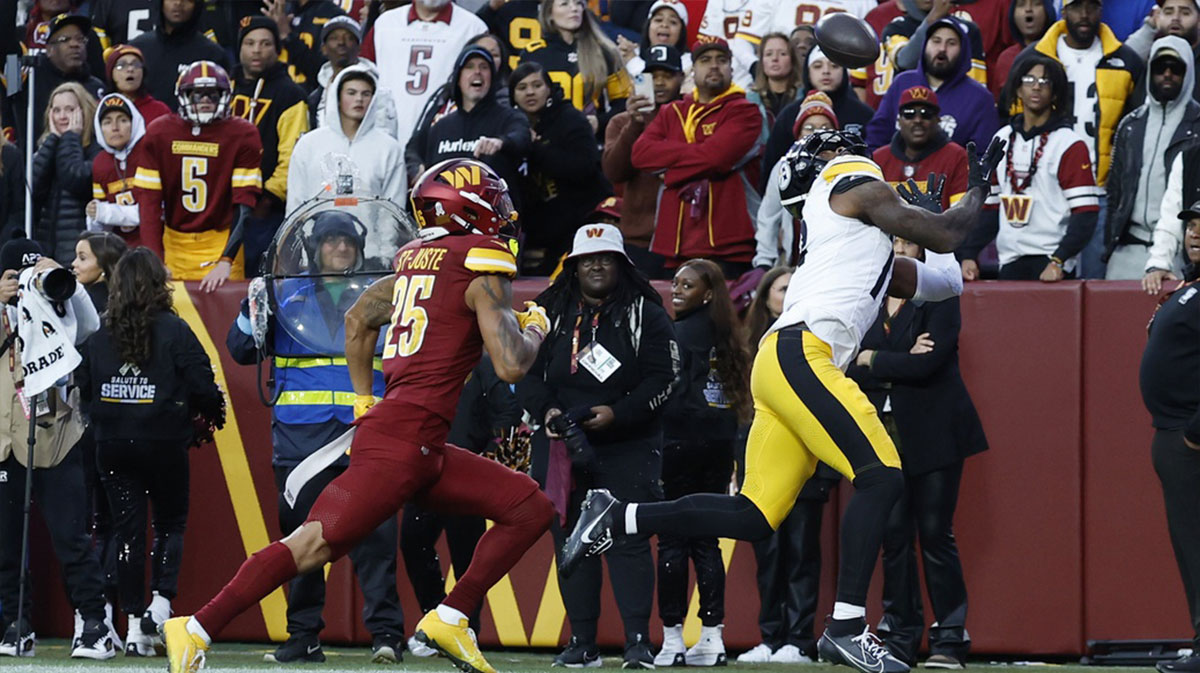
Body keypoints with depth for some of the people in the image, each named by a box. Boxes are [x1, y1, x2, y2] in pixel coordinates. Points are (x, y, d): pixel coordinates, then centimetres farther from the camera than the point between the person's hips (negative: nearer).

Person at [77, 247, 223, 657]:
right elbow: (202, 384, -11)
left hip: (113, 447, 3)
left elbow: (84, 389, 5)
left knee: (126, 530, 7)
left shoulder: (100, 335, 1)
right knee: (171, 523, 13)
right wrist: (211, 417, 8)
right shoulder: (173, 331, -10)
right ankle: (161, 601, -7)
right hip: (164, 443, -3)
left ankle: (134, 623, 5)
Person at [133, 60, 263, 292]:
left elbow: (244, 206, -14)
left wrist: (226, 262, -26)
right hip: (174, 244, 2)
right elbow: (148, 199, -6)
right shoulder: (159, 133, -2)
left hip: (221, 244, -2)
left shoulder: (242, 135, -8)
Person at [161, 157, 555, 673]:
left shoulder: (418, 259, 17)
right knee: (316, 544, -12)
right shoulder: (481, 267, -8)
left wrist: (364, 401, 33)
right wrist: (534, 328, 6)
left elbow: (357, 319, 29)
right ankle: (196, 631, -11)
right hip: (404, 439, -10)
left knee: (530, 509, 10)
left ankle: (450, 619, 7)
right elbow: (510, 365, -14)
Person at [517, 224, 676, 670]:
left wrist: (617, 413, -16)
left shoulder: (646, 316, 3)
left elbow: (661, 380, -3)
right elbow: (527, 374, 9)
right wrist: (546, 411, -11)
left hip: (629, 447, -3)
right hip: (563, 448, 3)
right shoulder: (550, 314, 11)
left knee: (628, 541, -10)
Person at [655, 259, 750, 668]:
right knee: (705, 541, 10)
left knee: (672, 541, -4)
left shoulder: (680, 333, -9)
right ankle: (712, 638, 7)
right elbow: (736, 393, 14)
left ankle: (672, 640, -5)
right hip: (720, 445, 7)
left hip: (681, 443, -7)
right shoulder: (723, 333, 13)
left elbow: (672, 394, -14)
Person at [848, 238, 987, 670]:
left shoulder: (939, 299, -1)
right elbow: (852, 371, 1)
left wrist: (874, 360, -6)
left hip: (932, 435, -4)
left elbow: (928, 363, -14)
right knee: (894, 534, 1)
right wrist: (901, 366, -12)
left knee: (936, 533, -5)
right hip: (884, 435, 4)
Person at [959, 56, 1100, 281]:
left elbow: (1085, 213, -9)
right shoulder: (1002, 140, 15)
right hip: (1010, 261, 5)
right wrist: (969, 254, 8)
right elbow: (990, 206, 19)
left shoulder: (1069, 144, -3)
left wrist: (1058, 261, -19)